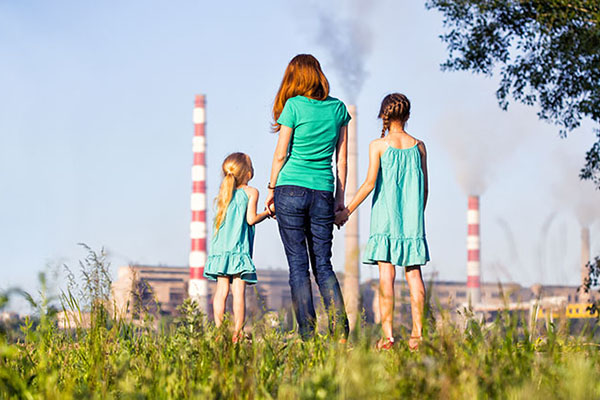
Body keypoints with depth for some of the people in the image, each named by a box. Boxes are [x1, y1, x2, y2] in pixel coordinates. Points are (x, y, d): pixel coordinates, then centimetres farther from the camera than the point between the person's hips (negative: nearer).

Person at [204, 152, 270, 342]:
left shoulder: (225, 193, 17)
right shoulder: (251, 192, 1)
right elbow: (251, 219, -7)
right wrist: (267, 213, 9)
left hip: (220, 248, 5)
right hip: (239, 249, -5)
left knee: (221, 291, 3)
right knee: (238, 291, -6)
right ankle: (237, 333, -11)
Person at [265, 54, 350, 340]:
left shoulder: (294, 106, -4)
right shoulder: (338, 108, 8)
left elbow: (281, 154, -2)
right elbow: (342, 158, 10)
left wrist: (271, 188, 9)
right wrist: (340, 197, 15)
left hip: (291, 189, -3)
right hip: (323, 192, 3)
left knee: (298, 264, 0)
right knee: (323, 264, 9)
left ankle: (307, 334, -3)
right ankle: (340, 328, -6)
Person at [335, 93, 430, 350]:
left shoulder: (378, 145, -2)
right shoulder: (418, 146, 8)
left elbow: (370, 183, -9)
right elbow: (424, 188, 10)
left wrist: (347, 211, -3)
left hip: (385, 216, -3)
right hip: (412, 218, 3)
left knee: (386, 273, -5)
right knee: (413, 272, 5)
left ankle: (387, 334, -10)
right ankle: (417, 332, 1)